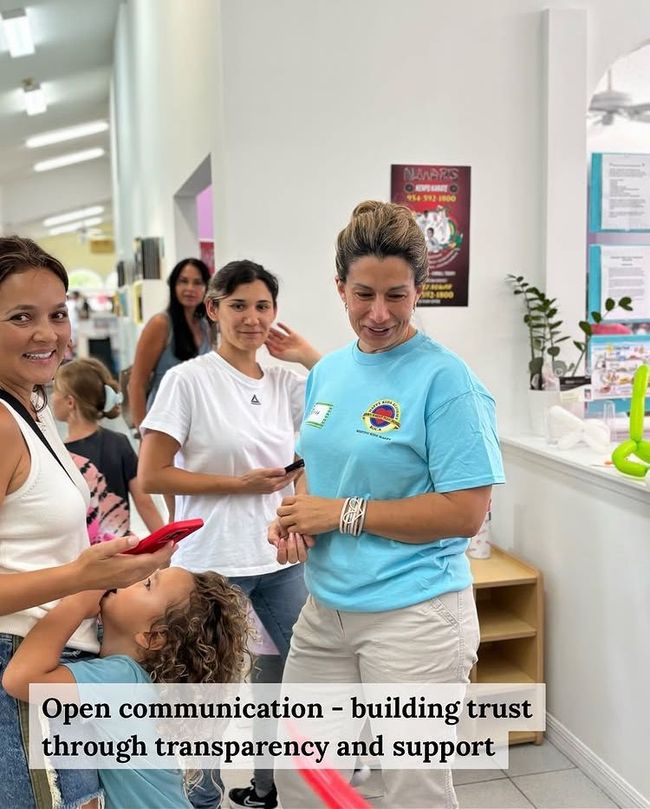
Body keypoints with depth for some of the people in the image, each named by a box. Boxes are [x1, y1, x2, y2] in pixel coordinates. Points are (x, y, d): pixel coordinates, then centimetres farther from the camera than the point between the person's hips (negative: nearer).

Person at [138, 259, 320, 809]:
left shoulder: (285, 383, 5)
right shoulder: (188, 380, -10)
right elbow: (151, 476, -12)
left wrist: (309, 356, -4)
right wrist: (240, 482, -14)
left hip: (281, 558, 6)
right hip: (212, 564, -5)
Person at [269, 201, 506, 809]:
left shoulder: (445, 380, -14)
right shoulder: (326, 372, 7)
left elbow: (465, 512, -18)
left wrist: (343, 513, -17)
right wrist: (293, 517, -3)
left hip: (414, 615, -6)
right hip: (325, 609, 7)